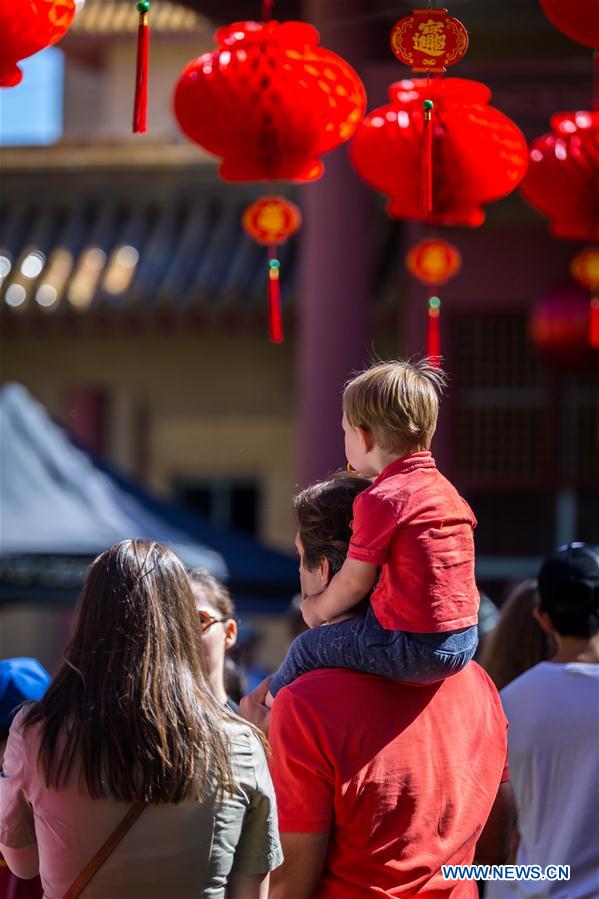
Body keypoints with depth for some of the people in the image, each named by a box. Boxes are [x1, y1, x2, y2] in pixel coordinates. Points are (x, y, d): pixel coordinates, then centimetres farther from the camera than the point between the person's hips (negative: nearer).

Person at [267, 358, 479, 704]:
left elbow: (354, 583, -8)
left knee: (307, 648, 11)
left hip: (414, 650, -8)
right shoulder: (445, 489, 10)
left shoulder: (381, 499, -16)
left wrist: (319, 609, 12)